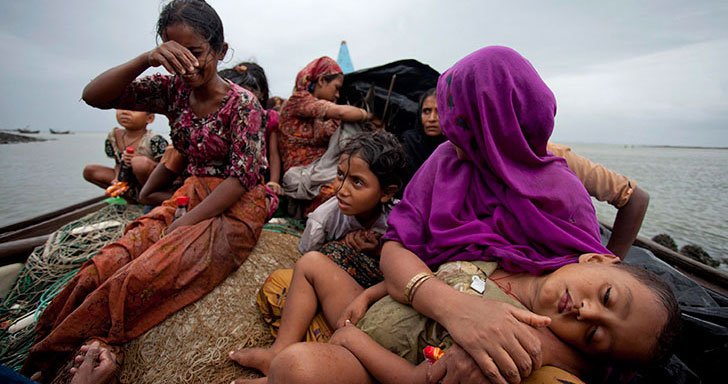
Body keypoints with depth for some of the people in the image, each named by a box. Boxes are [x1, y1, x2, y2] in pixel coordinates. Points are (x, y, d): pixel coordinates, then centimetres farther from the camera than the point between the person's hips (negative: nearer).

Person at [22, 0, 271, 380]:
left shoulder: (242, 103, -10)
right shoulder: (173, 89, 6)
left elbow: (240, 178, -16)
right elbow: (94, 95, -2)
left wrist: (180, 226, -18)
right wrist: (146, 59, -19)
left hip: (236, 208, -5)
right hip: (189, 197, 6)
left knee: (138, 279, -23)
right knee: (101, 270, -13)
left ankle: (51, 353, 0)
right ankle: (44, 368, 4)